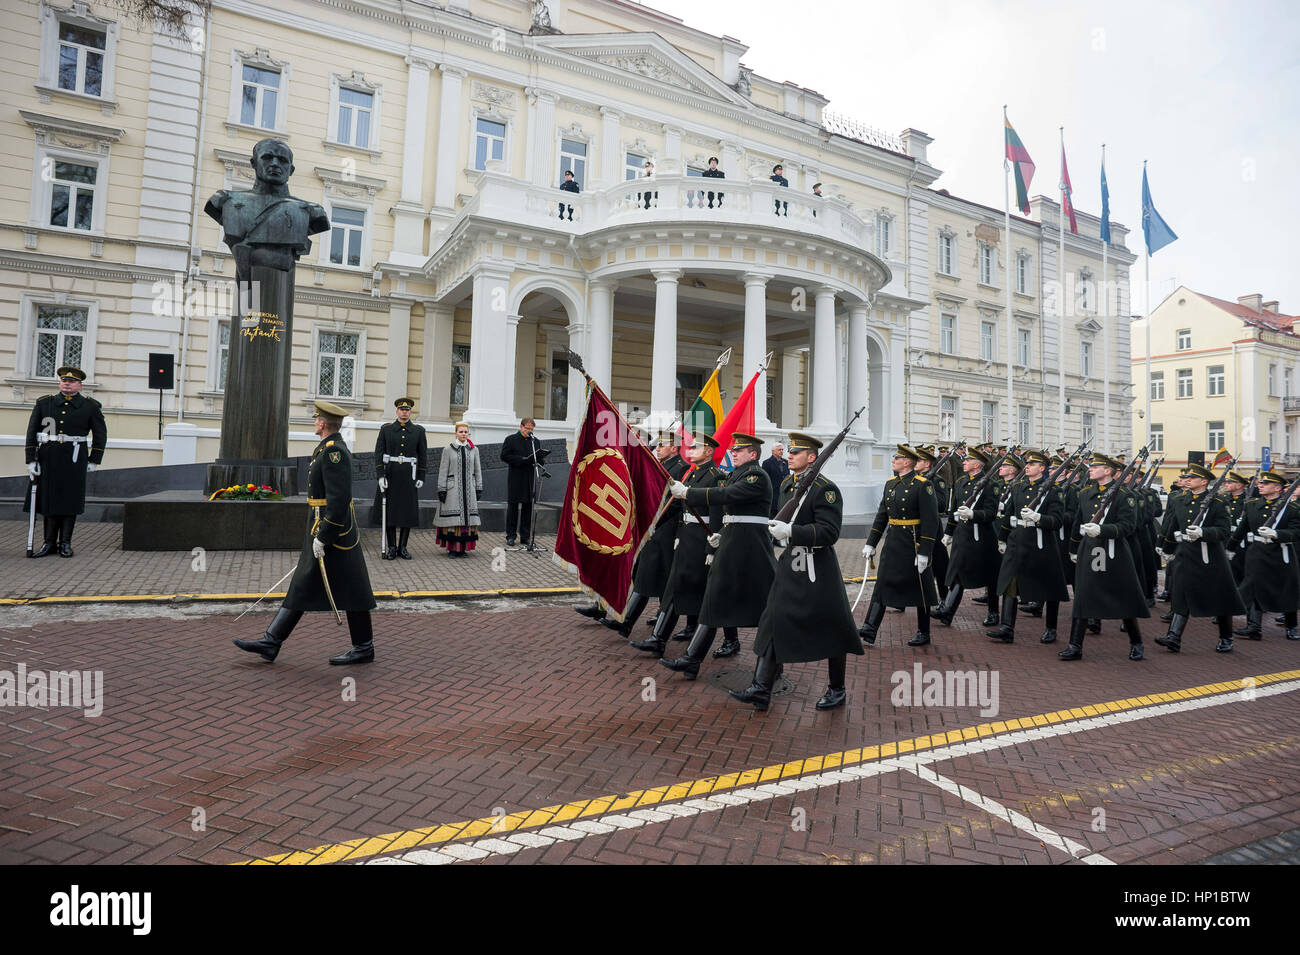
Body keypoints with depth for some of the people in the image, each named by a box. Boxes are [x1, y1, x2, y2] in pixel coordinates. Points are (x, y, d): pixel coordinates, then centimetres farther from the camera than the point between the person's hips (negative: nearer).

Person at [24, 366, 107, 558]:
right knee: (49, 498, 5)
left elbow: (101, 434, 8)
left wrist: (94, 461, 4)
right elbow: (31, 432, 5)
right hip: (48, 458, 2)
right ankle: (49, 543, 13)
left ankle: (65, 543, 11)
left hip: (75, 460, -2)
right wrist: (30, 460, -1)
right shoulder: (44, 403, 6)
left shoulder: (90, 406, 2)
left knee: (70, 500, 2)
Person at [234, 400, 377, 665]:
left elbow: (338, 500, -24)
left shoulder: (334, 451, -18)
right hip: (323, 528, 11)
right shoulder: (329, 448, 15)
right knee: (302, 587, 11)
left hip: (331, 528, -11)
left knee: (351, 590, -1)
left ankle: (364, 648, 10)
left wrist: (322, 537, -22)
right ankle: (271, 642, 16)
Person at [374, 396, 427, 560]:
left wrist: (421, 477, 0)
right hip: (390, 475, 0)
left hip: (409, 477, 1)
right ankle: (392, 547, 10)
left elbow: (423, 455, 6)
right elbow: (379, 453, -1)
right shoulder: (386, 429, 3)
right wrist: (381, 476, -10)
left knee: (408, 511, 1)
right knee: (389, 510, 2)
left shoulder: (418, 431, 5)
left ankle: (402, 547, 11)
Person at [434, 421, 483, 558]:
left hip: (469, 490, 3)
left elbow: (477, 471, 13)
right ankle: (452, 548, 4)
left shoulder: (474, 450, 10)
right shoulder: (448, 449, 2)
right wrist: (441, 490, -4)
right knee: (452, 519, -4)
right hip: (453, 489, -3)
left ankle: (463, 548, 9)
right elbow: (443, 471, 1)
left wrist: (478, 489, 8)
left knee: (467, 517, 1)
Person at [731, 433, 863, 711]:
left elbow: (829, 531, -22)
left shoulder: (825, 489, -14)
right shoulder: (786, 485, 11)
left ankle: (837, 690, 23)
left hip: (817, 570, -7)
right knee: (773, 623, 3)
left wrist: (791, 531, -29)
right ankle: (761, 689, 7)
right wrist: (777, 530, 11)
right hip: (789, 565, 8)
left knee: (831, 630, 5)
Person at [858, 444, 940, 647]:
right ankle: (869, 630, 3)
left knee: (919, 590, 6)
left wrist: (924, 552, -19)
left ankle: (924, 633, 20)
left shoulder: (922, 485, -13)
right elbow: (882, 516, 14)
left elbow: (931, 521, -16)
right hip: (892, 542, 7)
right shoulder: (890, 483, 9)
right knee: (882, 583, 3)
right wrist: (871, 543, 11)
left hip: (913, 544, -7)